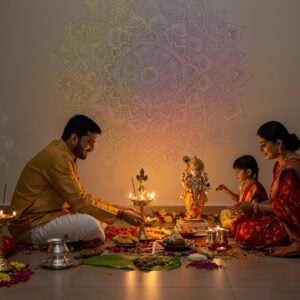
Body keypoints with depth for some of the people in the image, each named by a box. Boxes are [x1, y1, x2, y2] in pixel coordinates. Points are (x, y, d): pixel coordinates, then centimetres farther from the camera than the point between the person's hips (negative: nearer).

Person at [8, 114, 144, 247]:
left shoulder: (65, 155, 10)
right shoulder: (57, 157, -21)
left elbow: (82, 196, 14)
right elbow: (80, 202, -23)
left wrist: (116, 207, 5)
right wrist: (120, 214, -17)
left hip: (47, 217, 10)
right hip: (30, 226, -10)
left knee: (100, 217, 11)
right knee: (90, 224, -28)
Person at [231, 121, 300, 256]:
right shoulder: (280, 164, 12)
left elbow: (285, 206, -21)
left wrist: (254, 207, -12)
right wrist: (256, 206, 1)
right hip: (282, 218, 10)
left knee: (247, 232, -22)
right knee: (238, 223, 0)